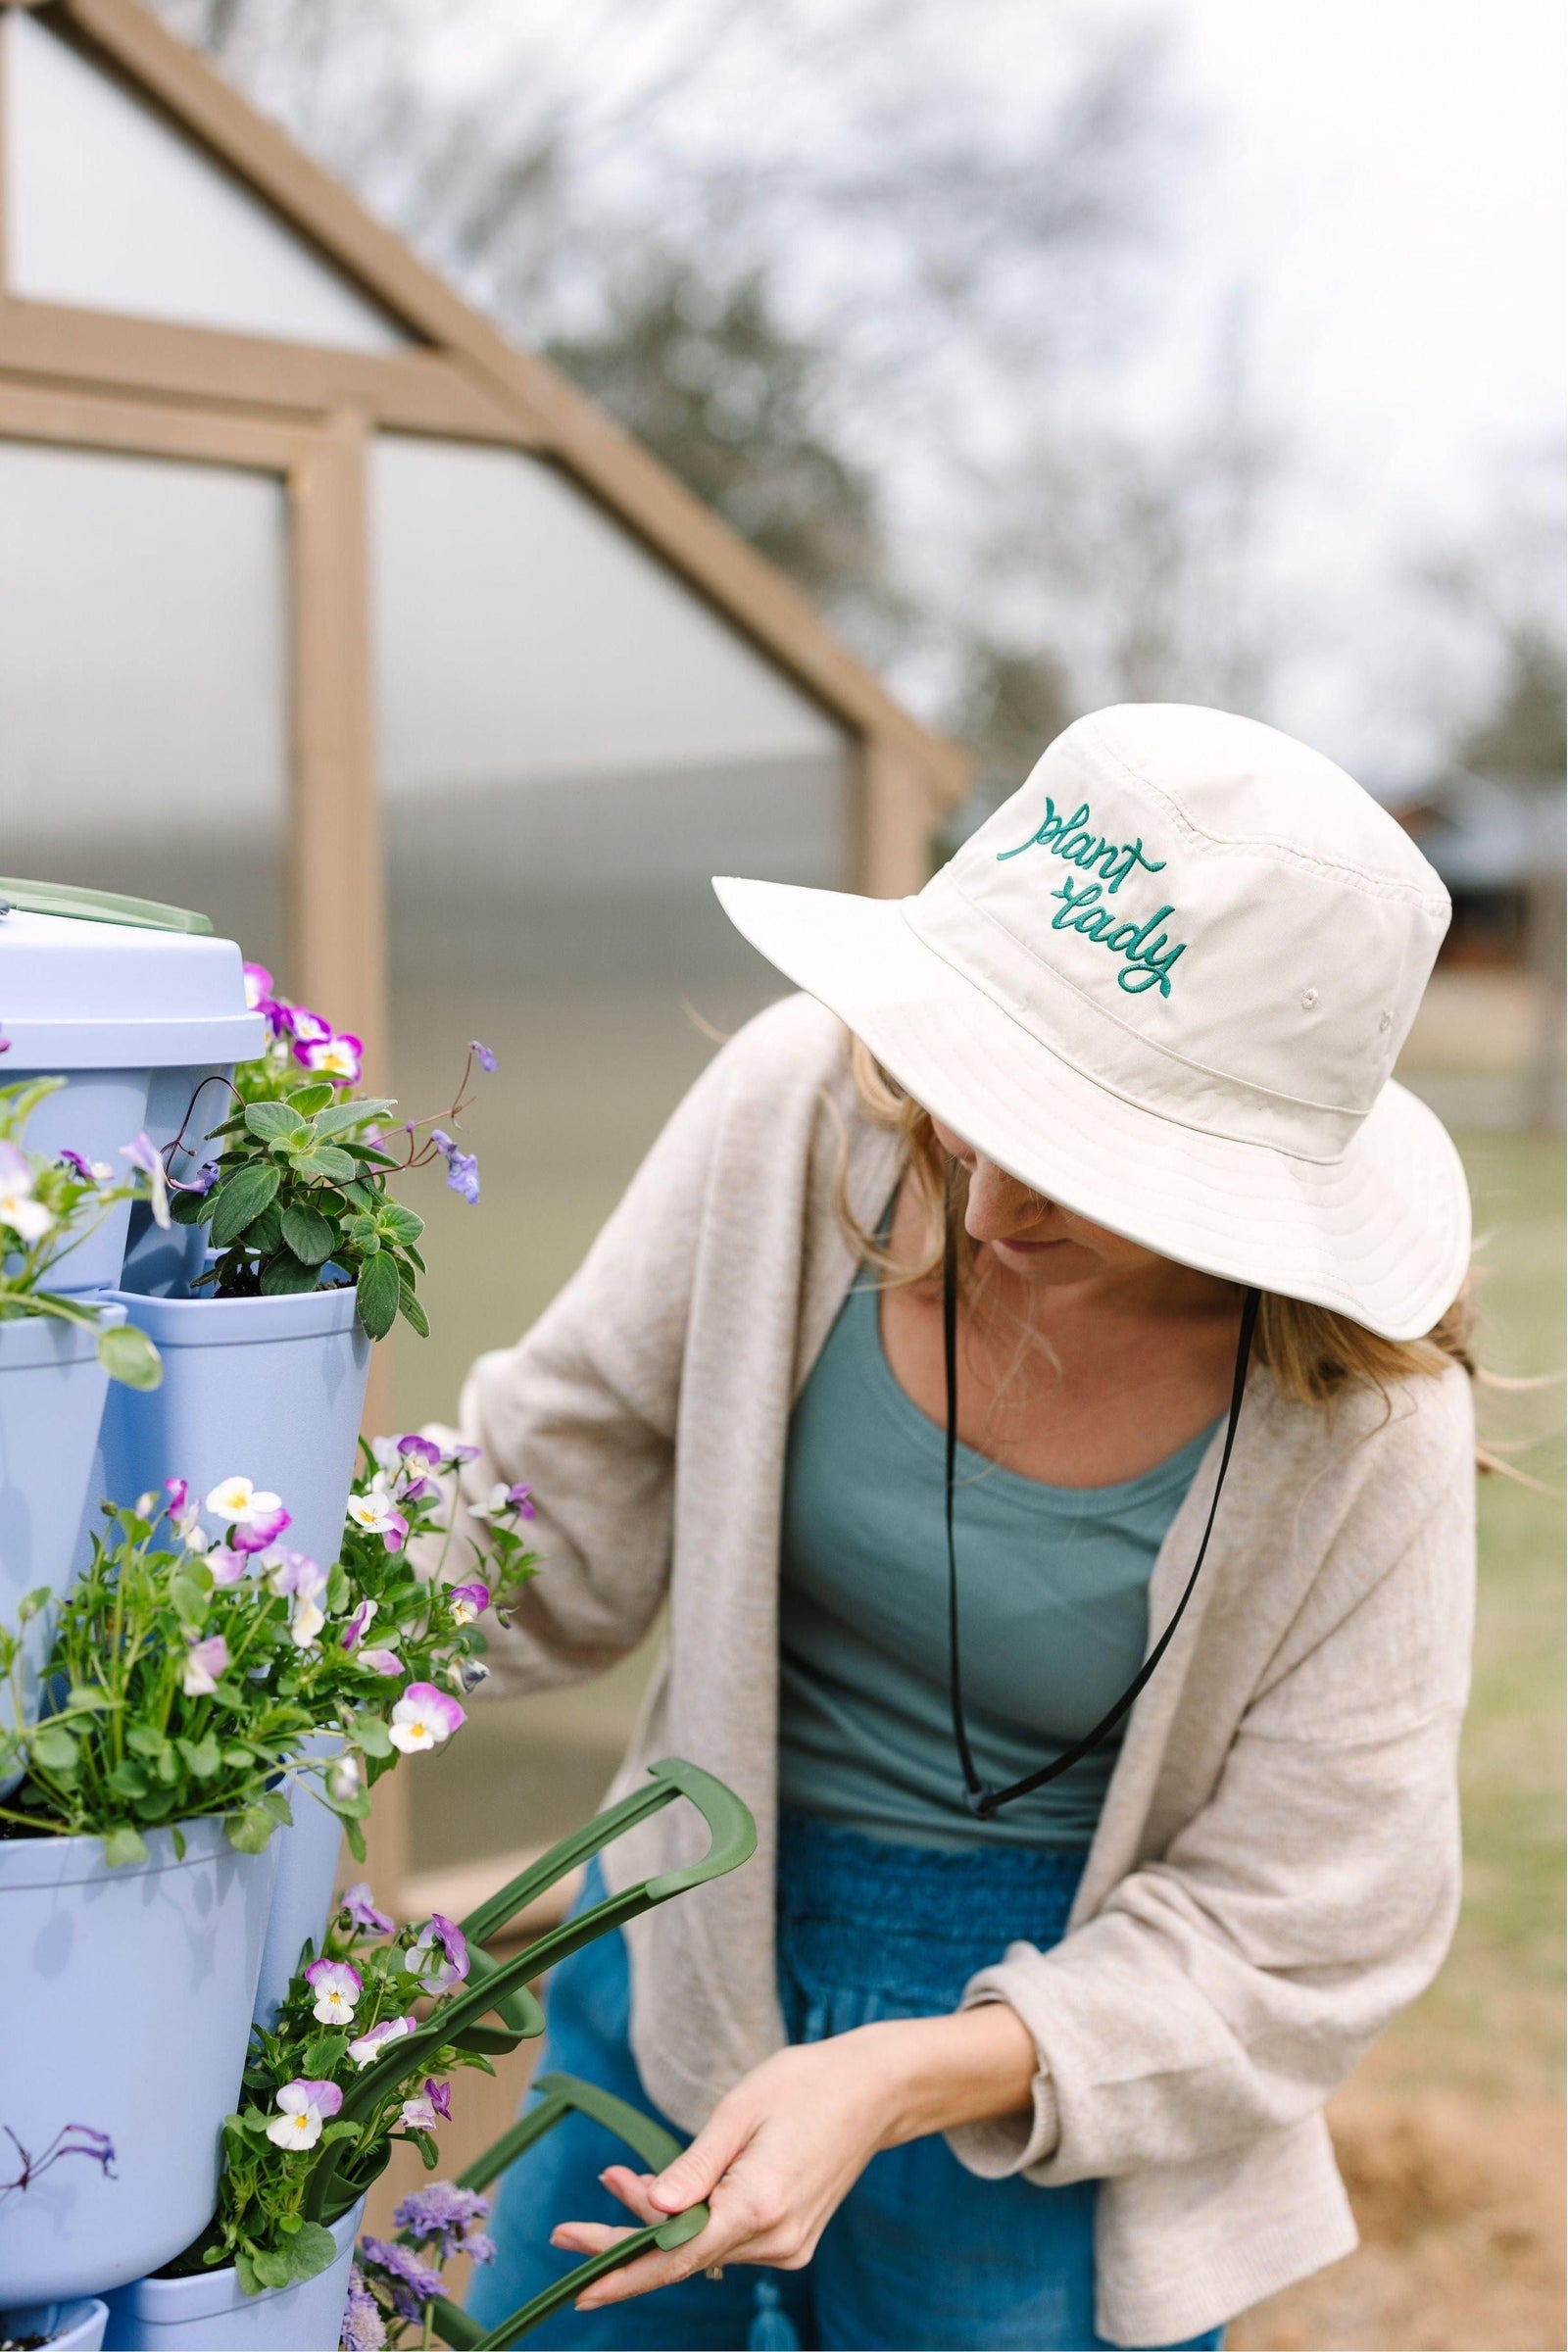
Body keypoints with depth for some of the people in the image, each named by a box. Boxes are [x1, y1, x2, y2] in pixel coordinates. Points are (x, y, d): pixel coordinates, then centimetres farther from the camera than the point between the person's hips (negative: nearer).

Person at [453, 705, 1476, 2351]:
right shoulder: (807, 1102, -17)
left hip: (1055, 2091, -3)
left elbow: (1295, 1932, -14)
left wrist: (900, 2080, -26)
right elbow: (564, 1496, -5)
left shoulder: (1360, 1428, -22)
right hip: (683, 1966, 3)